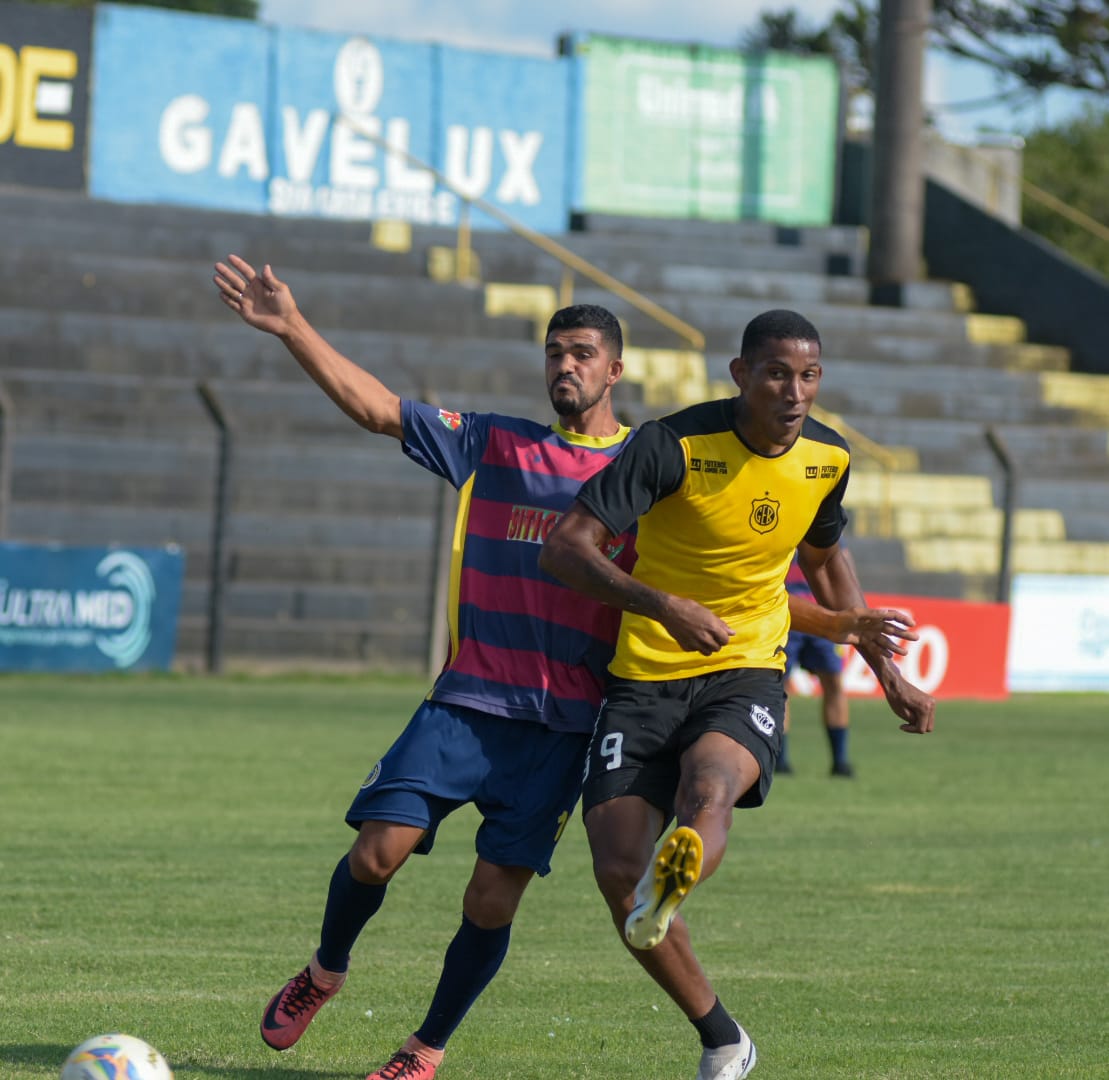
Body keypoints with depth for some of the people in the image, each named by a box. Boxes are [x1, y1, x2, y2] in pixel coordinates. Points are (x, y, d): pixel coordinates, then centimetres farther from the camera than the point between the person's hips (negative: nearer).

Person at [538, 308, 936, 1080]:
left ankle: (671, 889, -66)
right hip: (646, 675, -1)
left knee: (709, 786, -34)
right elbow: (565, 548, -19)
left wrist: (890, 676, 24)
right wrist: (661, 604, -34)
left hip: (746, 673, 1)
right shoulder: (675, 444, -15)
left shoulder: (827, 458, 1)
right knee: (618, 870, -10)